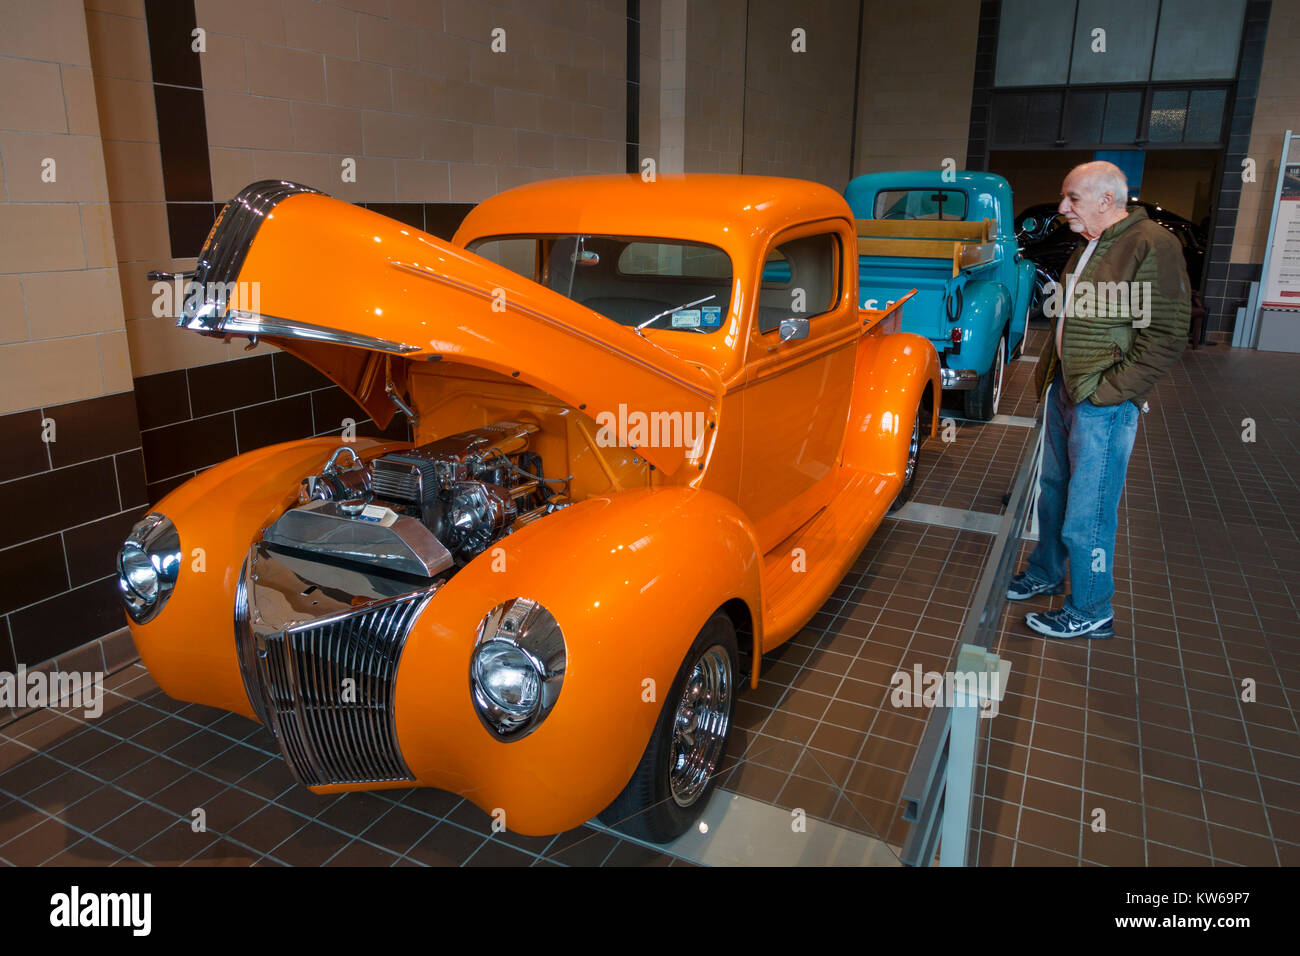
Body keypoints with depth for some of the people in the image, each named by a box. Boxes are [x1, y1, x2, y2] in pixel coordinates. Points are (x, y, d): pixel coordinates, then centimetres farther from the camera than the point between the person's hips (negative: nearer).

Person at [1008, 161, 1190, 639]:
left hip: (1102, 404, -9)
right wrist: (1049, 371, 14)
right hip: (1064, 392, 9)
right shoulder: (1088, 247, 14)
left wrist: (1107, 390, -18)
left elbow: (1166, 336, -18)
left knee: (1087, 515, -2)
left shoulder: (1152, 246, -15)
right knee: (1053, 492, 22)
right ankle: (1046, 573, 40)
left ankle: (1090, 612, 14)